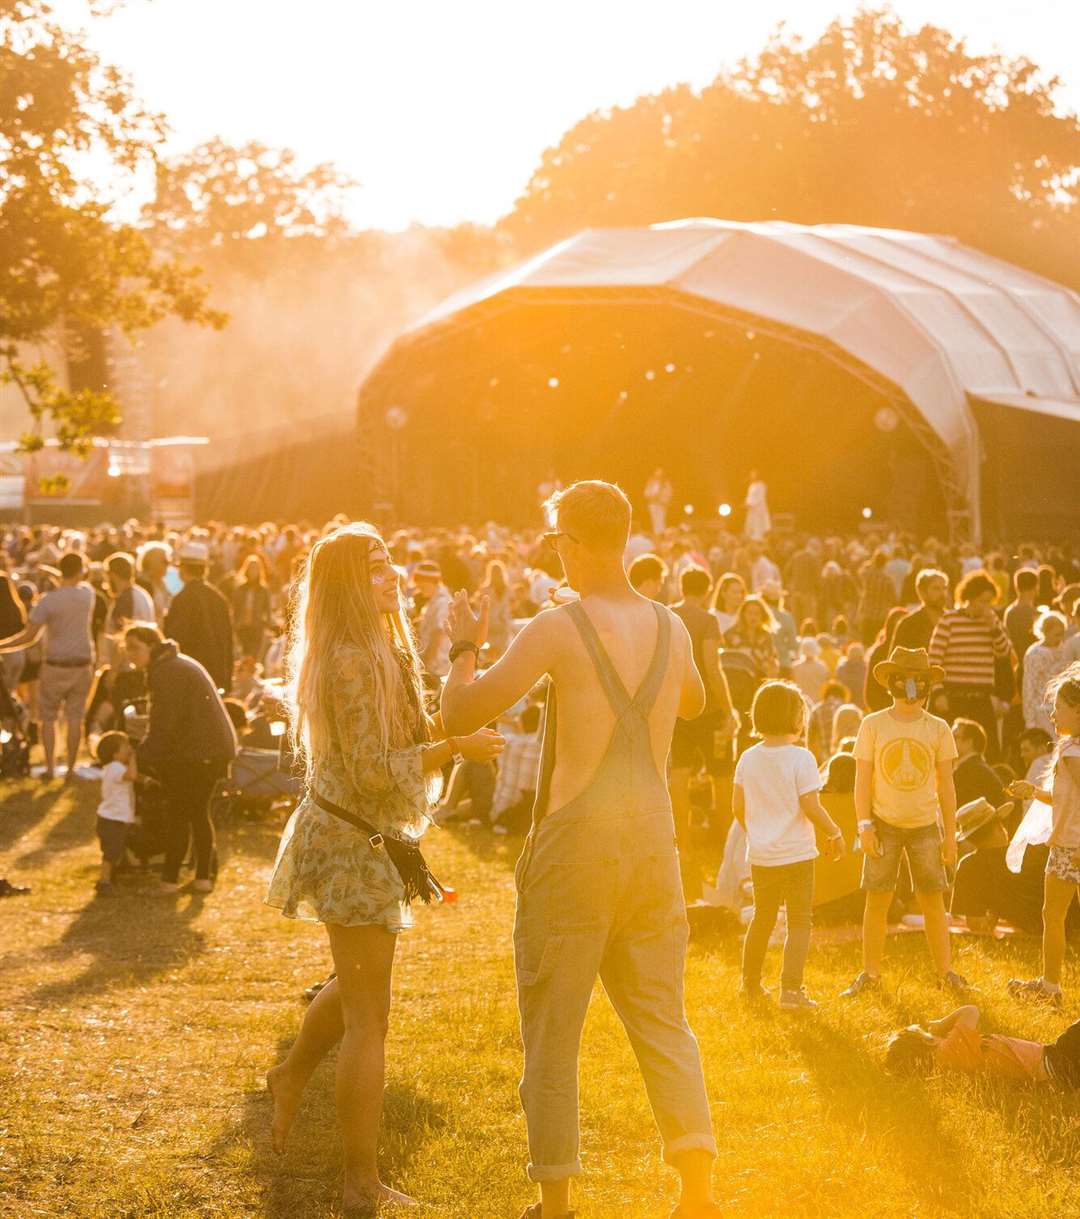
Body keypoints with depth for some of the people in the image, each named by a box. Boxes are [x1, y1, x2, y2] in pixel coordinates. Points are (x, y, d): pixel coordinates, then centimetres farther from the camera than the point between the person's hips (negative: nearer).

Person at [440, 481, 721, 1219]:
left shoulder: (558, 630, -12)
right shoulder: (670, 626, 5)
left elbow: (459, 715, -12)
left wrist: (466, 647, 5)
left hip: (577, 845, -4)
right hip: (653, 839, 5)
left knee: (553, 1030, 7)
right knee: (662, 1019, 11)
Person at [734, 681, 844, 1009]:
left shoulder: (748, 758, 1)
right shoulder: (800, 758, -14)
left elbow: (738, 807, 5)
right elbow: (811, 807, -16)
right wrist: (835, 834, -2)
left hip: (760, 855, 5)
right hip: (796, 853, -5)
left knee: (762, 918, 20)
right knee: (799, 922, 2)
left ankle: (750, 983, 29)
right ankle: (791, 989, -7)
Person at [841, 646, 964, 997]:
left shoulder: (937, 729, 2)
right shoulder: (873, 725, -1)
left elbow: (946, 786, 5)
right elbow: (862, 780, 0)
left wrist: (951, 834, 2)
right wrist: (864, 825, -8)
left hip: (925, 826, 1)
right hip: (884, 824, -1)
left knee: (934, 902, 2)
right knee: (877, 900, 0)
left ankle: (945, 971, 11)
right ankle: (870, 974, 10)